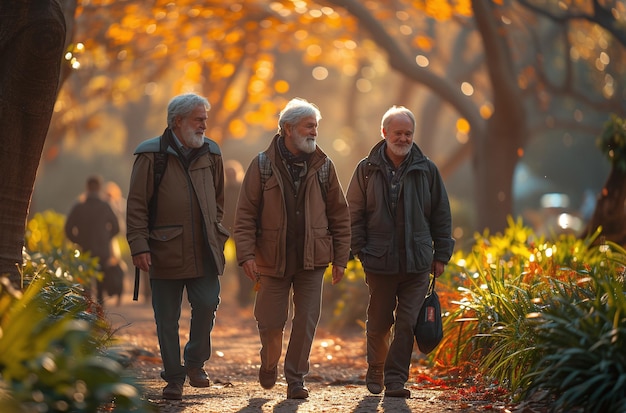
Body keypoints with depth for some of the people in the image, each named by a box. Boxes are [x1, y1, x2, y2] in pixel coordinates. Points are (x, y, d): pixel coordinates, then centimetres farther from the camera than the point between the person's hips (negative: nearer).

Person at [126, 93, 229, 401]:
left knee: (207, 305, -8)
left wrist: (215, 233, 14)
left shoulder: (211, 153, 10)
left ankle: (195, 363, 15)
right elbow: (136, 205, -5)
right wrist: (139, 246, -12)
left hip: (204, 251, 3)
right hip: (166, 252, -3)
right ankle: (174, 378, 14)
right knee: (167, 318, 2)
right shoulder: (151, 155, -4)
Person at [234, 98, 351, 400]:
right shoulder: (262, 166, -2)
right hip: (273, 259, -1)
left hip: (312, 260, 1)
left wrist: (340, 258, 3)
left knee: (306, 321, -1)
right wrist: (246, 254, -12)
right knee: (270, 321, 4)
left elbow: (339, 215, 7)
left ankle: (296, 378, 11)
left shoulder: (323, 166, 4)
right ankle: (269, 363, 33)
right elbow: (245, 215, -3)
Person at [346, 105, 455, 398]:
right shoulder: (367, 170, 4)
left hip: (417, 263, 0)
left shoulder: (426, 170, 6)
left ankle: (395, 379, -1)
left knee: (407, 323, -5)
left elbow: (441, 216, 10)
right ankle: (375, 372, 29)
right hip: (379, 262, 0)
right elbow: (354, 214, 5)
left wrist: (441, 255, 6)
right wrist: (360, 251, -4)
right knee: (379, 322, 10)